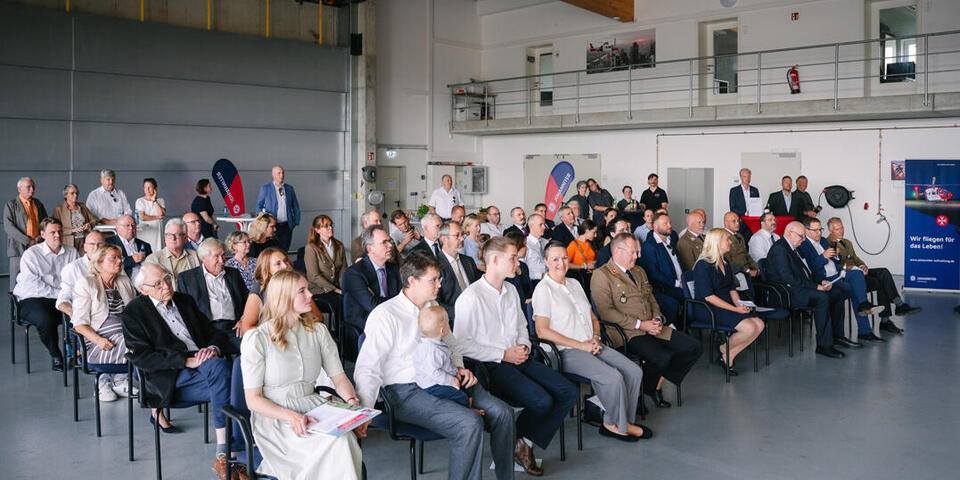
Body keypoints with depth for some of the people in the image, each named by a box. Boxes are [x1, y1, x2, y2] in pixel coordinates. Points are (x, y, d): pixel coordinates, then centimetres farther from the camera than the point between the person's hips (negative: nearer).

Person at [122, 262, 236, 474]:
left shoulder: (184, 301, 20)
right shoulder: (133, 312, 6)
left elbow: (215, 333, 19)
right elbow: (141, 356, -7)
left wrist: (214, 349, -6)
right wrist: (186, 361, -17)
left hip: (204, 365, 5)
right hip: (169, 381, -5)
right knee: (218, 366, -33)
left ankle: (223, 454, -25)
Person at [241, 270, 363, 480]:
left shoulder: (318, 332, 8)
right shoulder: (256, 339, -7)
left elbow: (339, 376, 7)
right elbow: (253, 399, -8)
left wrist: (353, 402, -15)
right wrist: (290, 416, -24)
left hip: (312, 408, 5)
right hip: (273, 417, -4)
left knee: (346, 437, -30)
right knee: (336, 443, -31)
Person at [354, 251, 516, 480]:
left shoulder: (433, 309, 14)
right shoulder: (385, 315, -10)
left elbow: (452, 345, 29)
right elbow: (367, 369, -16)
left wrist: (460, 368, 8)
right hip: (406, 392, -8)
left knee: (502, 413, -8)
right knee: (470, 423, -28)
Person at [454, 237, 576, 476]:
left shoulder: (511, 290, 15)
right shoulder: (471, 297, -11)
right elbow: (462, 344, -14)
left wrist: (523, 346, 4)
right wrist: (503, 355, -13)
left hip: (520, 359, 8)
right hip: (492, 366, -8)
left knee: (568, 392, -9)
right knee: (542, 401, -26)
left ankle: (526, 444, -1)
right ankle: (512, 444, 3)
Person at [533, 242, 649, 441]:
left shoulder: (575, 285, 18)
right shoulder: (543, 289, -6)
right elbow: (542, 331, -15)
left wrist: (595, 338, 1)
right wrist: (581, 345, -14)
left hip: (591, 347, 8)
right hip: (566, 352, -8)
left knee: (634, 371, -9)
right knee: (613, 377, -26)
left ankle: (621, 422, 2)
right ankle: (615, 423, -3)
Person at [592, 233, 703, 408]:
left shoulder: (639, 272, 23)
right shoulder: (601, 275, -5)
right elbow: (606, 311, -14)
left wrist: (657, 319, 3)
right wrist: (640, 324, -16)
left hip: (652, 327, 8)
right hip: (627, 333, -8)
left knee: (694, 347, -6)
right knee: (662, 357, -31)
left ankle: (658, 382, 6)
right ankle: (645, 390, 0)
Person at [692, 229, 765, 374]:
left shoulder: (725, 264, 17)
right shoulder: (703, 265, -12)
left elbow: (732, 289, 16)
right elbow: (708, 296, -18)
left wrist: (740, 304, -6)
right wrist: (735, 309, -19)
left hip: (727, 306, 9)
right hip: (710, 309, -9)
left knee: (759, 324, -10)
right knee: (749, 328, -23)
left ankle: (728, 357, 0)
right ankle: (724, 349, 3)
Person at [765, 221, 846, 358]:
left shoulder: (793, 248, 18)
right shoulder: (779, 249, -15)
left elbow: (806, 271, 25)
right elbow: (789, 279, -23)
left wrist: (820, 282, 6)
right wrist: (816, 287, -20)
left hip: (802, 287, 11)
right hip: (788, 294, -11)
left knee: (837, 293, 4)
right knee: (822, 297, -29)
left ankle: (837, 335, 13)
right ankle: (824, 345, -26)